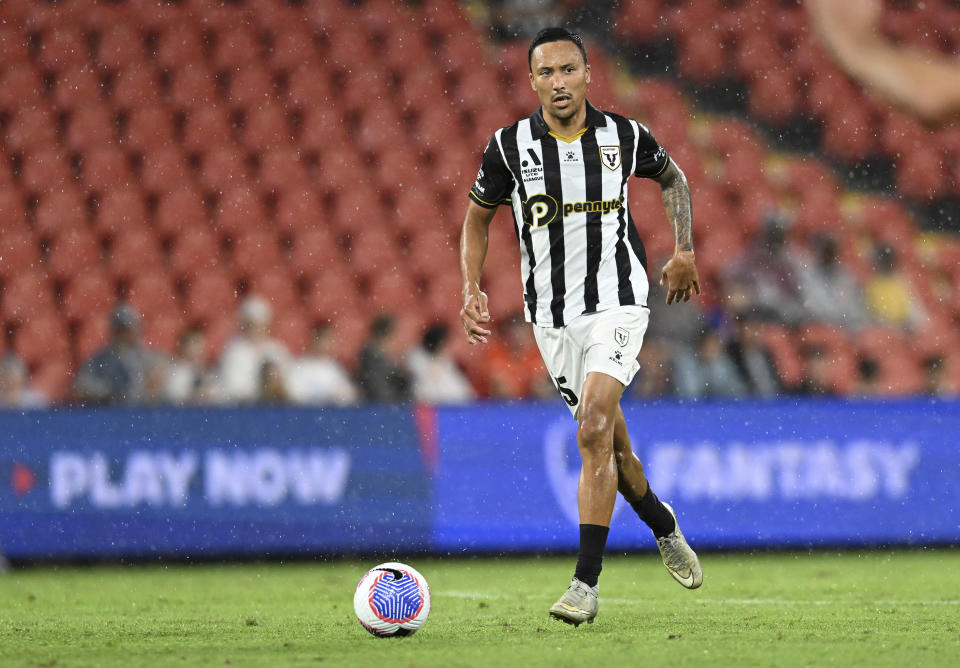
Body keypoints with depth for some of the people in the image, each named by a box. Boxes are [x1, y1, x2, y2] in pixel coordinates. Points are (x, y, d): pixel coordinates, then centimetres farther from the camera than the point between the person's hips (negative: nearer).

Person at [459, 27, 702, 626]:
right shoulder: (510, 146, -5)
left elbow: (672, 178, 17)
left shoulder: (624, 136, -5)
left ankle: (586, 584, -19)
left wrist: (684, 251, 11)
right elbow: (477, 218, 10)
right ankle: (663, 525, 40)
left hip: (616, 304, -3)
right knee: (608, 441, 10)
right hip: (551, 316, 3)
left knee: (595, 430, -20)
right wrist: (473, 291, -2)